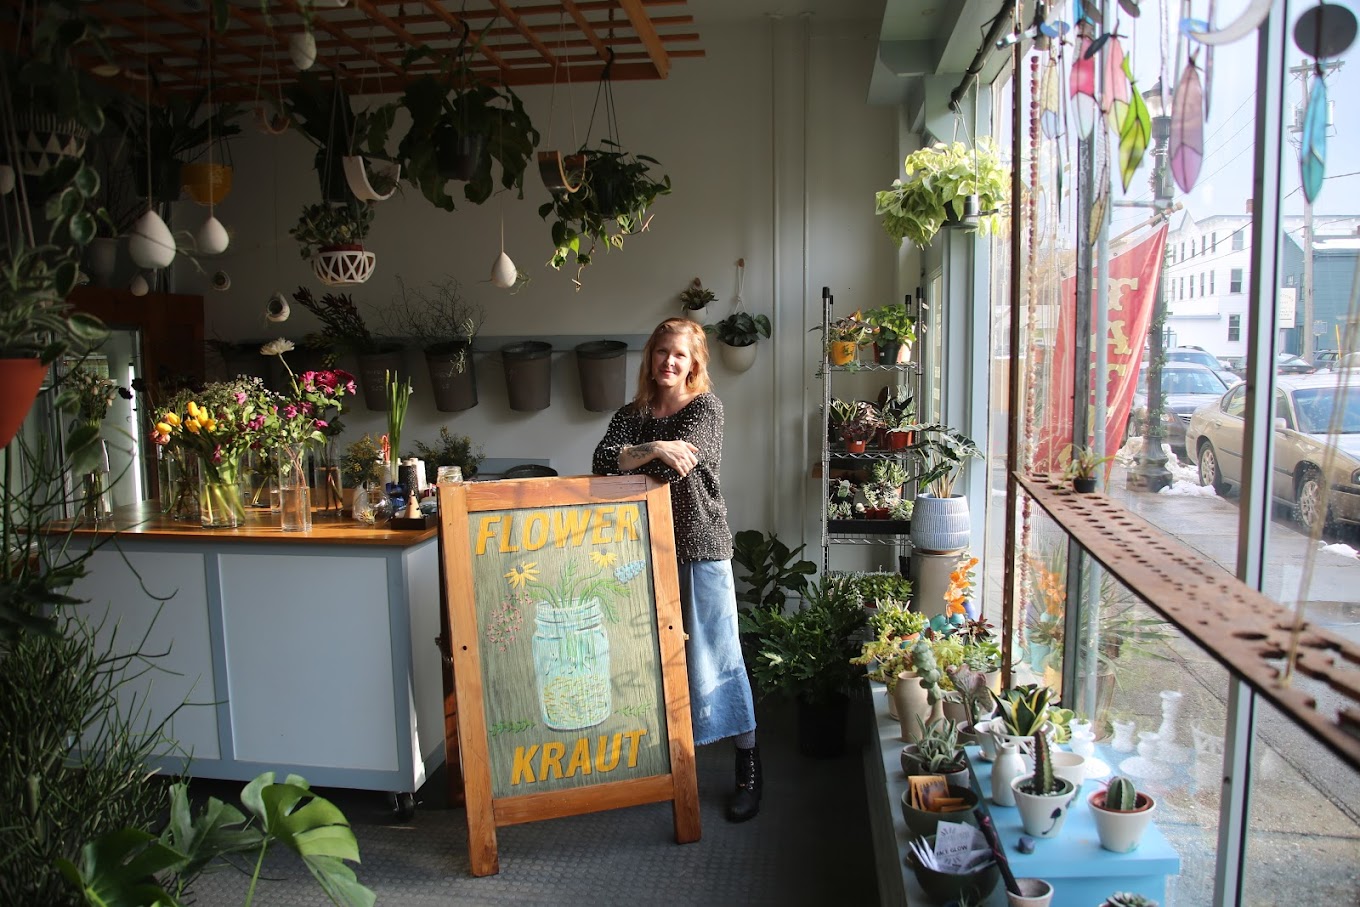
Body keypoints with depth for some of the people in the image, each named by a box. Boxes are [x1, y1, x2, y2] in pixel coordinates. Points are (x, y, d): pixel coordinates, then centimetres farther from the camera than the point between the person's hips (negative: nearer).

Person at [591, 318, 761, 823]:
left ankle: (749, 765, 12)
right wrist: (653, 450, -22)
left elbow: (680, 466, -17)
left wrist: (627, 462, -7)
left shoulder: (706, 408, -2)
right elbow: (603, 461, -6)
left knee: (714, 654, -1)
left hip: (701, 546, -4)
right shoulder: (632, 415, 12)